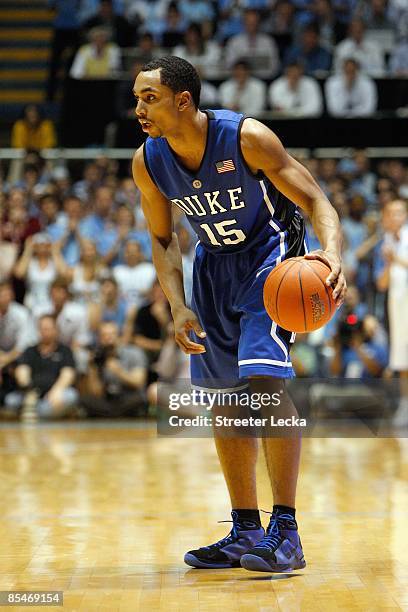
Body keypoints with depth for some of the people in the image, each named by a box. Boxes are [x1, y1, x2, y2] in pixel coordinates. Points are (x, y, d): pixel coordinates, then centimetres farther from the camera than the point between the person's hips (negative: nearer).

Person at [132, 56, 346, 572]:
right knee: (224, 397, 8)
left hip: (271, 253, -6)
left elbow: (316, 201, -22)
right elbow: (162, 240, 3)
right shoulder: (147, 163, -12)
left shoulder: (246, 138, -27)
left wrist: (331, 254, -42)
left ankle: (285, 531, -17)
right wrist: (178, 307, -11)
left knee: (264, 379, -22)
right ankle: (246, 533, 19)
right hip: (215, 263, 6)